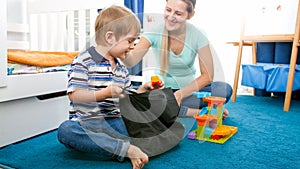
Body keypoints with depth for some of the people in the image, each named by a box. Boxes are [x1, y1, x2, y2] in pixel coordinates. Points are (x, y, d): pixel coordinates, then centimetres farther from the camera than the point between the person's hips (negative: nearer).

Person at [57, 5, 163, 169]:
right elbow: (75, 96, -15)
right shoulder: (83, 62, -6)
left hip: (114, 120, 5)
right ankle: (128, 149, -43)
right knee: (65, 130, -38)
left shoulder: (121, 67, 16)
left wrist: (141, 91, 4)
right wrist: (105, 93, -27)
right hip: (86, 122, -5)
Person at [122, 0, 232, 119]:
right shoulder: (154, 32, -13)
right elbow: (131, 61, -27)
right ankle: (200, 112, -21)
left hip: (189, 89, 0)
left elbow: (207, 75, -12)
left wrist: (180, 94, -25)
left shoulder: (198, 35, -12)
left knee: (225, 89, -27)